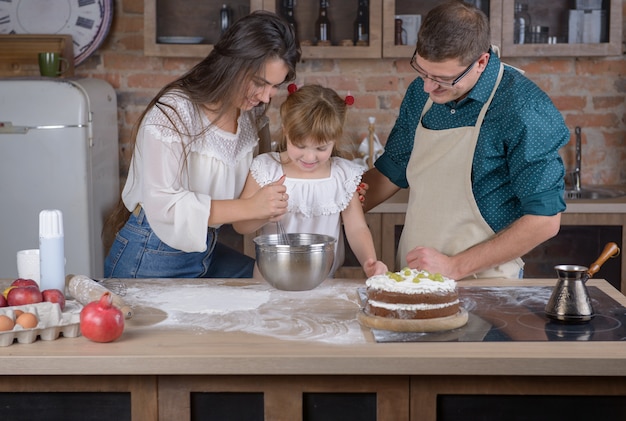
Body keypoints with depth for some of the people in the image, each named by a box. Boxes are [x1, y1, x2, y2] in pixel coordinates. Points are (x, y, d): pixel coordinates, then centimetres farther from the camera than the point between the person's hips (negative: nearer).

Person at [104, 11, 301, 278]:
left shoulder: (250, 114, 4)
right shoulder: (174, 112, -20)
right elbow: (163, 204, -26)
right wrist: (249, 207, -31)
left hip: (206, 250, 7)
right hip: (151, 260, -7)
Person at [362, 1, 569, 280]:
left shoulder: (523, 108, -15)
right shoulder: (421, 91, 5)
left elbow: (544, 220, -14)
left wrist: (456, 267, -14)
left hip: (482, 283, -4)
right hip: (410, 275, 5)